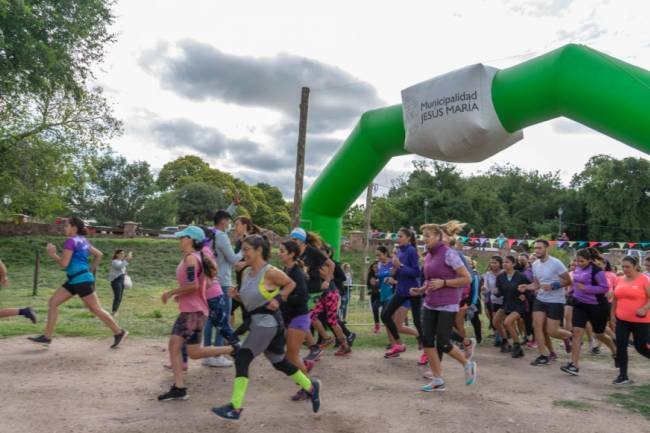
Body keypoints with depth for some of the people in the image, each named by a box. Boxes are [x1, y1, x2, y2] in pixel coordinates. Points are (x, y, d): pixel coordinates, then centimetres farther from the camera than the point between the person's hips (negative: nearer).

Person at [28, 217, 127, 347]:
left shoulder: (71, 241, -13)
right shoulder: (83, 240, 13)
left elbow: (64, 263, -16)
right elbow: (99, 254, 20)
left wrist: (52, 254, -1)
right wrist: (91, 270, 21)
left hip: (82, 280, -10)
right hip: (74, 280, 10)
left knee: (95, 309, -4)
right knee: (53, 302, 7)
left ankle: (119, 332, 4)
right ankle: (47, 337, 10)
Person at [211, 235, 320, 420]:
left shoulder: (270, 272, -15)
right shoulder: (246, 273, 8)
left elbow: (291, 284, -2)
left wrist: (278, 299, -13)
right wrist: (236, 295, -1)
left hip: (267, 321, -9)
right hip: (258, 322, 9)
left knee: (242, 359, -11)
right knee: (279, 362, 19)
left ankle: (235, 408, -4)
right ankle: (311, 387, 36)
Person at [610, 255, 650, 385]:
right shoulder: (619, 280, 6)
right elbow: (615, 299, 16)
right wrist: (613, 314, 15)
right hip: (622, 319, 5)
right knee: (620, 345, -2)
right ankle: (623, 376, 5)